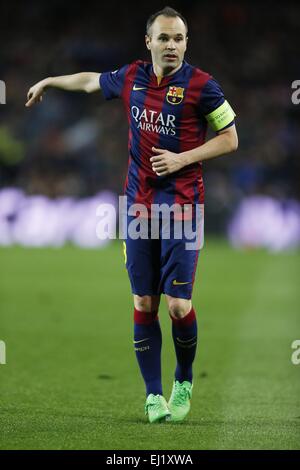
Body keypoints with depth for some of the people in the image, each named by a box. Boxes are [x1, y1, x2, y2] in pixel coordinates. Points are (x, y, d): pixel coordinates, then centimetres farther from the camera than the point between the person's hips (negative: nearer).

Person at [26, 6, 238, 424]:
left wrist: (183, 158, -13)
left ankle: (184, 381, 17)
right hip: (139, 202, 4)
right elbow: (91, 81, 27)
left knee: (178, 305, -8)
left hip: (182, 204, -4)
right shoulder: (131, 78, 6)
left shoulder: (201, 86, -8)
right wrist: (47, 82, 39)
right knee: (144, 303, 2)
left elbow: (230, 139, -2)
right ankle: (154, 394, 11)